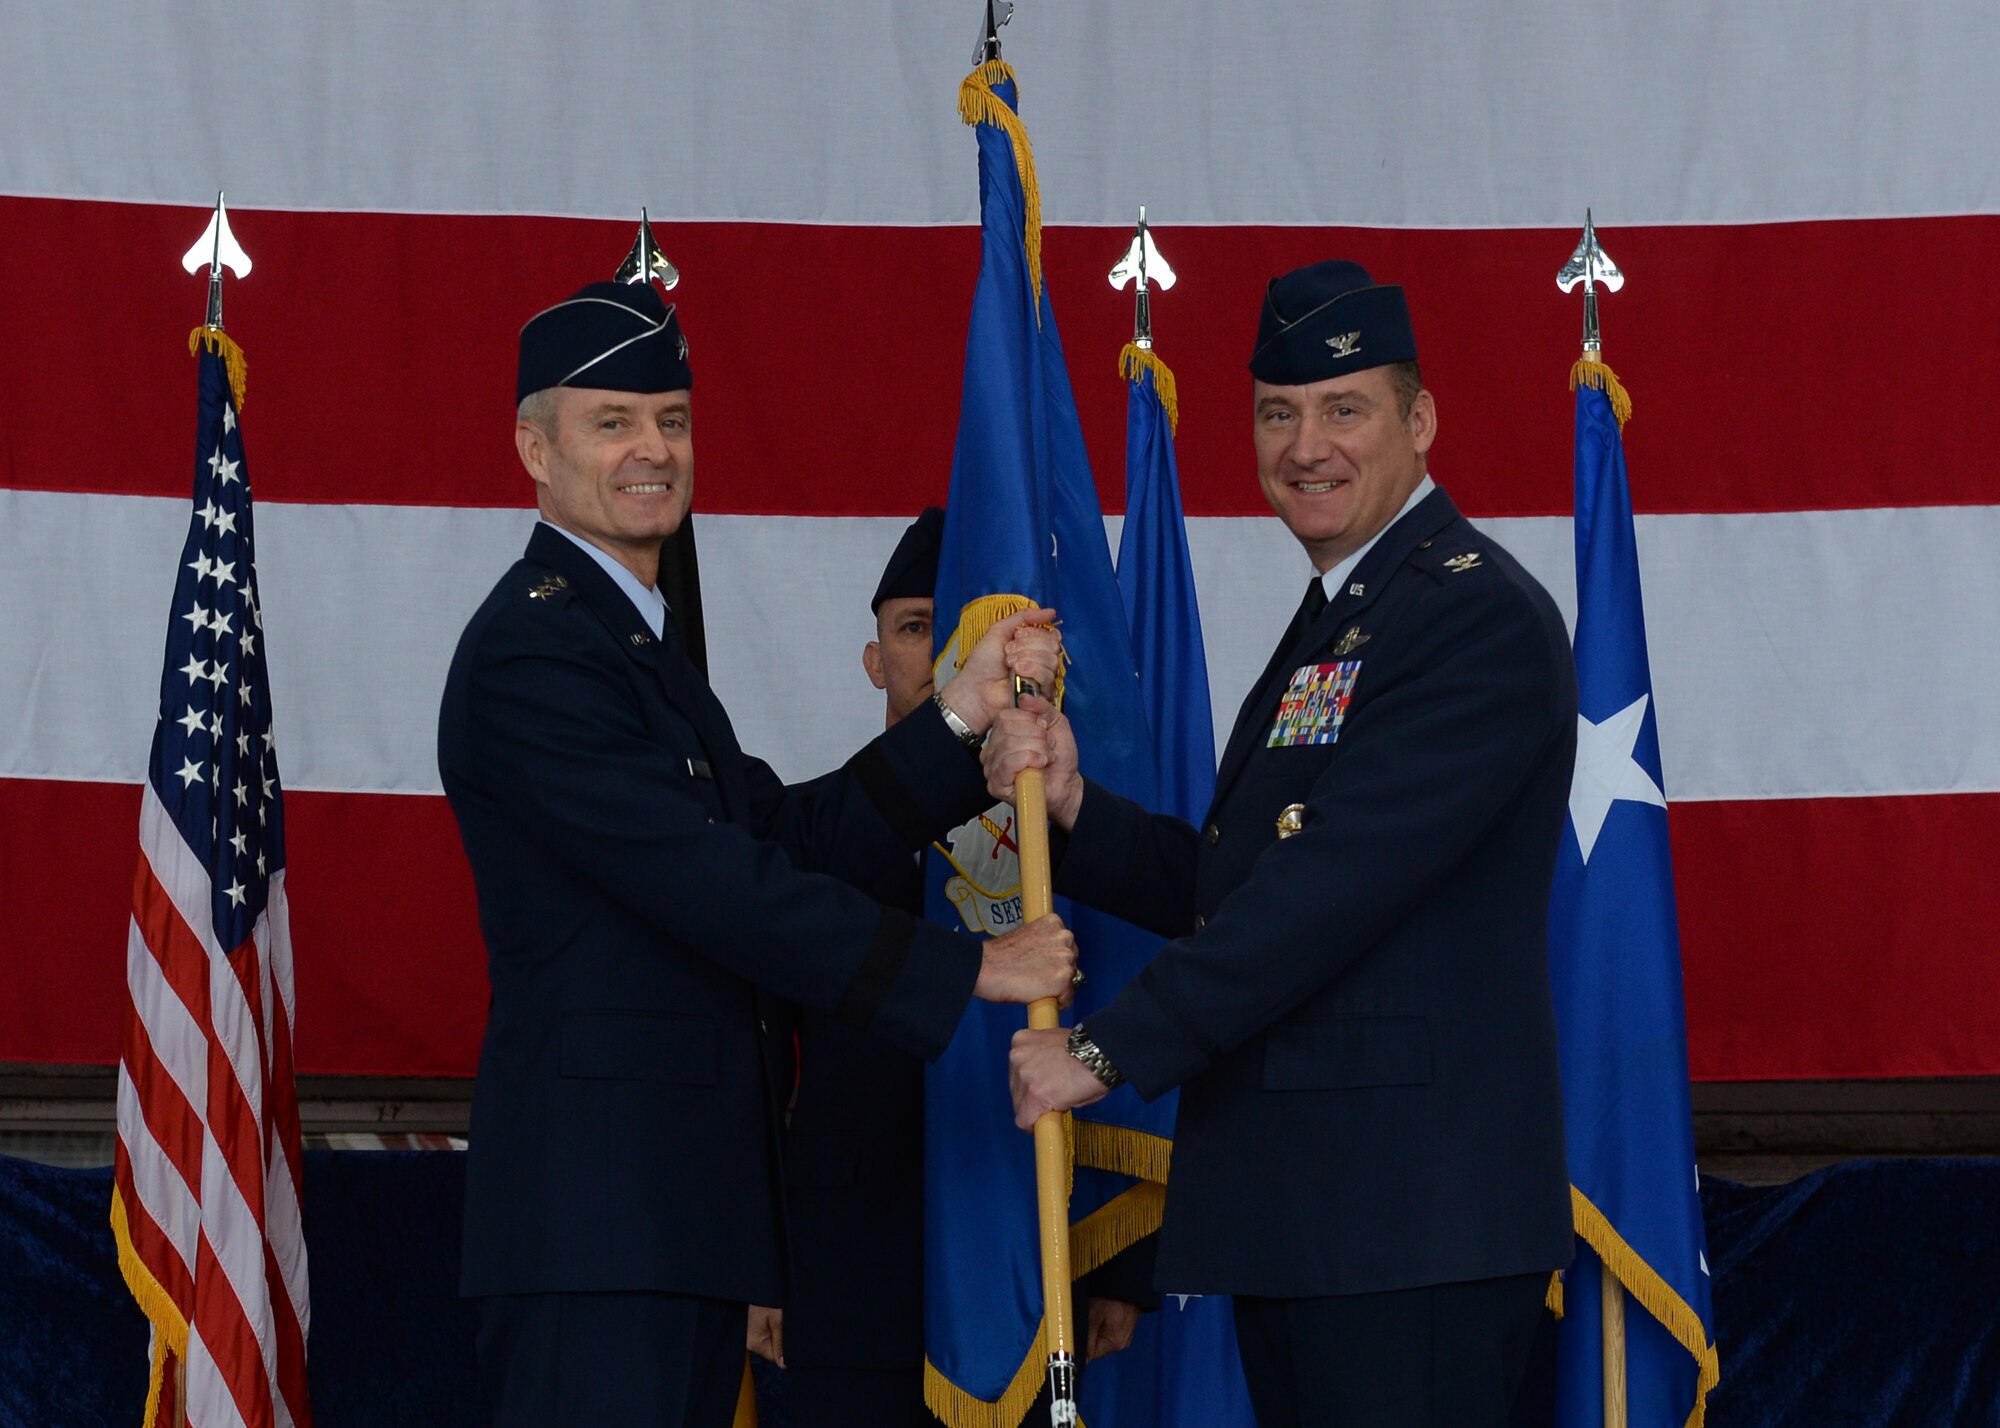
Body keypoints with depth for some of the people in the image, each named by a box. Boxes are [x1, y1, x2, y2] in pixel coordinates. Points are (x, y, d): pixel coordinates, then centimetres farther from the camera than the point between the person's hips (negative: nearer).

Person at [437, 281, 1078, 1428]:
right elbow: (717, 888, -18)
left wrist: (965, 718, 5)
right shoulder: (532, 650, -12)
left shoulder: (638, 641, 22)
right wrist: (966, 971, -14)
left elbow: (791, 837, 15)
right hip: (594, 1205, -10)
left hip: (685, 1193, 10)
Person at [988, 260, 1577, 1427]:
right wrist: (1072, 804, 2)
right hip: (1298, 1206, 10)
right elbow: (1228, 884, 20)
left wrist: (1109, 1050, -17)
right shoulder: (1333, 619, 21)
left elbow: (1333, 886, -19)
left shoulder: (1479, 615, -12)